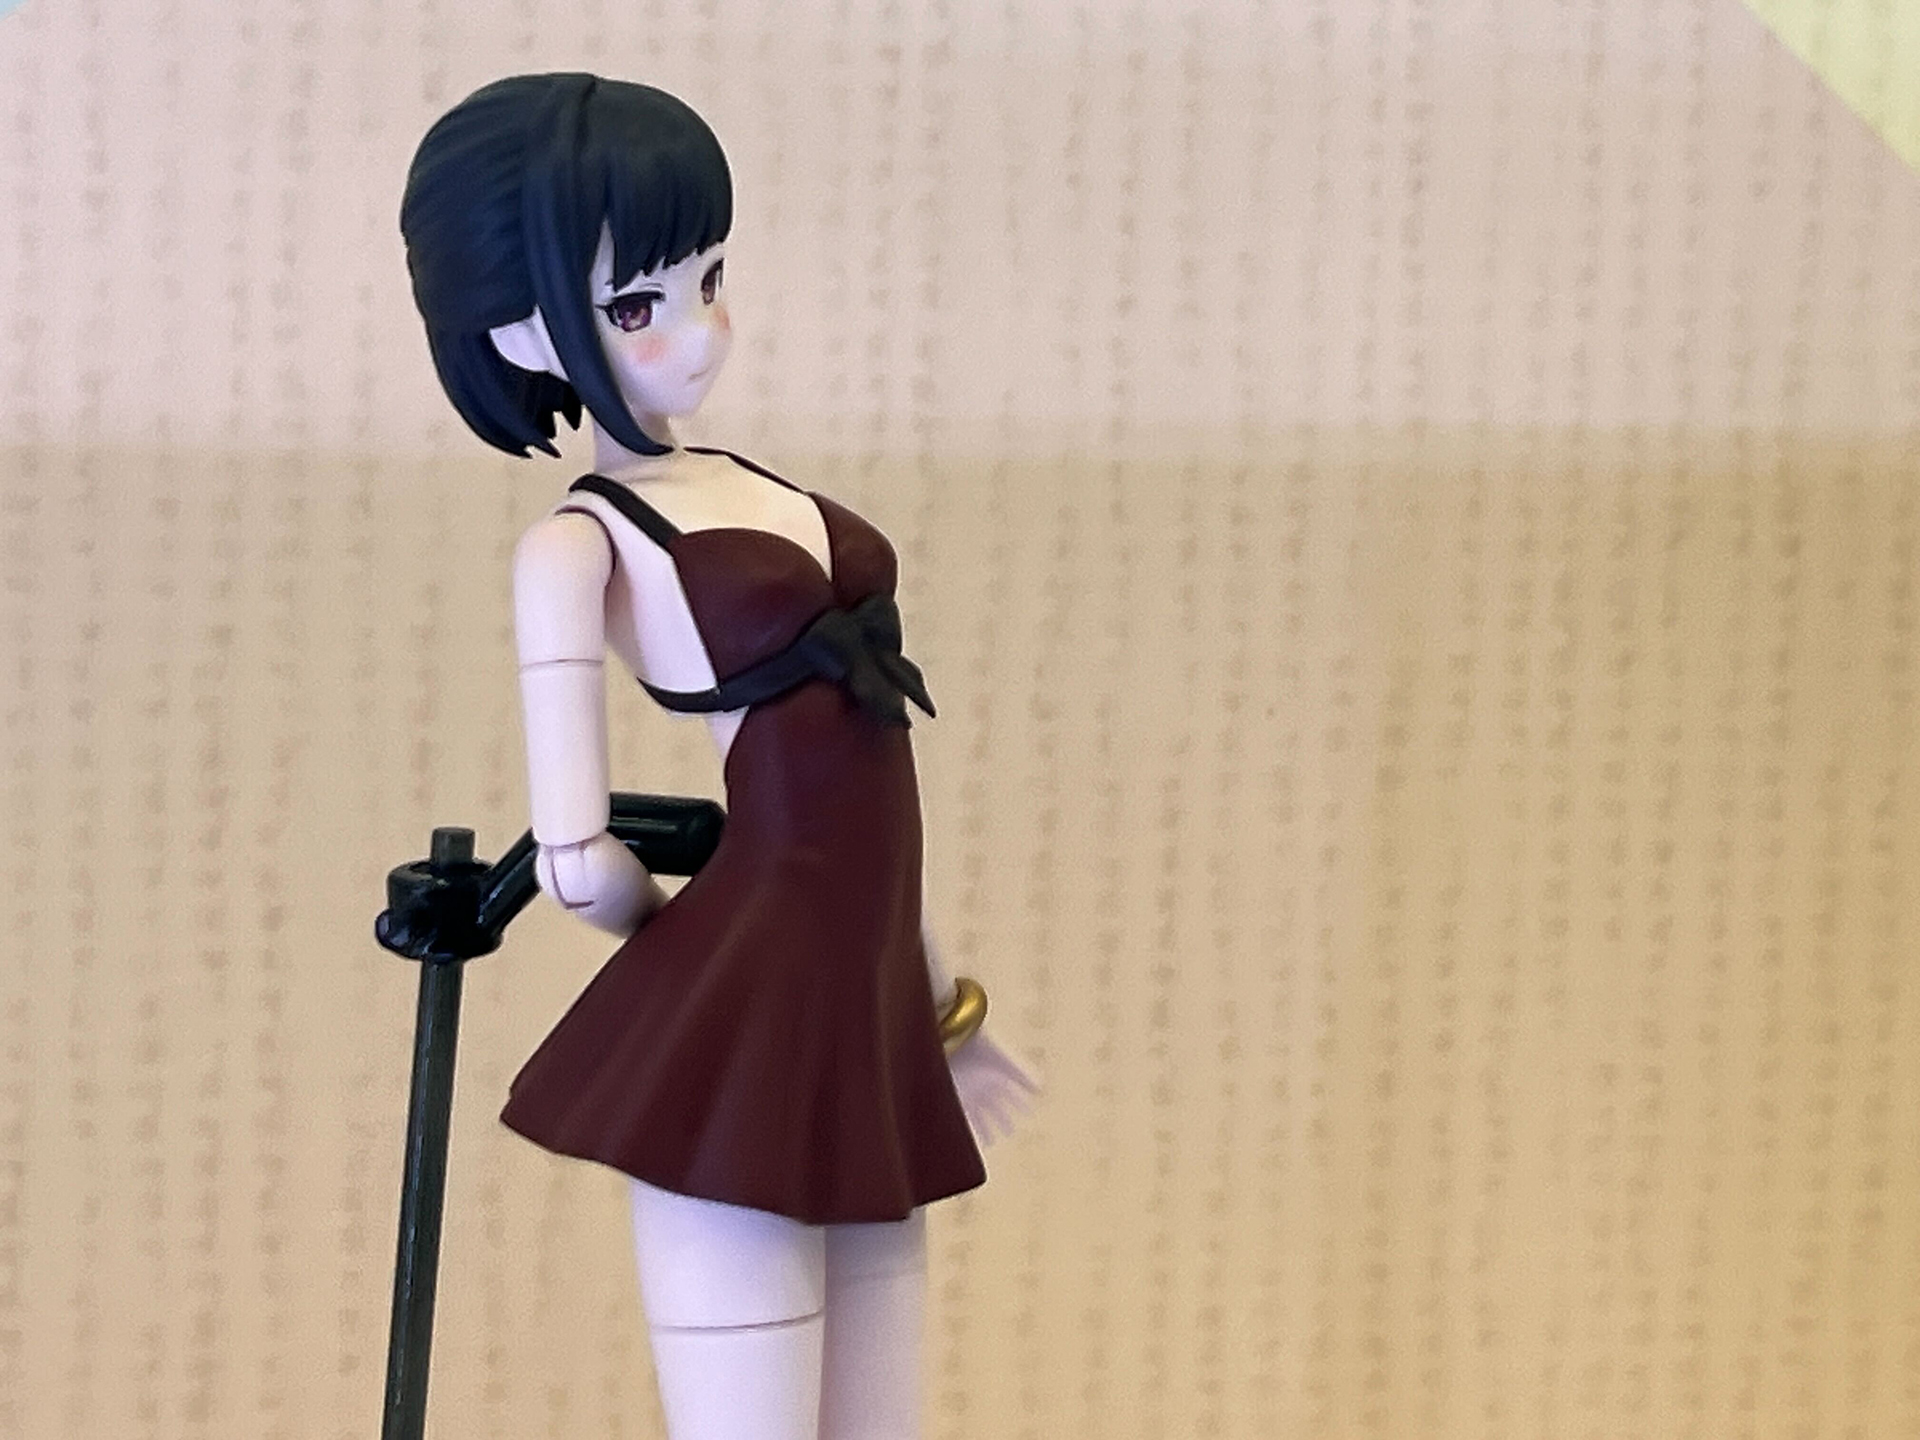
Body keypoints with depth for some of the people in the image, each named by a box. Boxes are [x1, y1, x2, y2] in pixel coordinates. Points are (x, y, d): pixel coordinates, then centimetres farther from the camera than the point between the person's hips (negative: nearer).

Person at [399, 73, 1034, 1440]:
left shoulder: (748, 487, 15)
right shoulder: (577, 546, -8)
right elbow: (579, 863, -14)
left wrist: (929, 993, 23)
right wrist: (693, 948, 4)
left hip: (861, 1010, 8)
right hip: (744, 1023, -8)